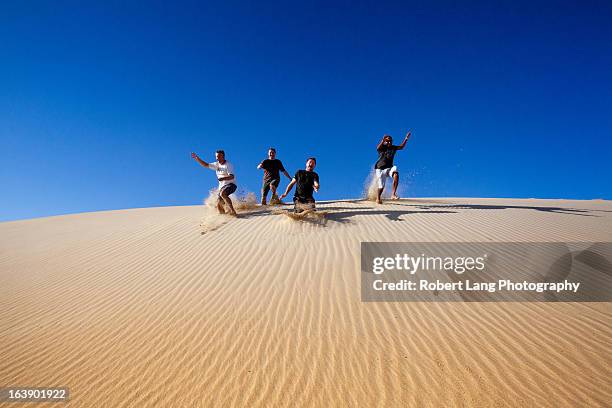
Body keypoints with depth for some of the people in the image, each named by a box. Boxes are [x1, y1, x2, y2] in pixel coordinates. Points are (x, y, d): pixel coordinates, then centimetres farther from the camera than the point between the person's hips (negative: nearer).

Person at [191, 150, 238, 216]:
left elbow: (232, 177, -24)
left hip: (230, 185, -7)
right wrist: (197, 158, 7)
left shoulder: (228, 165, -11)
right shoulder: (217, 164, 11)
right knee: (219, 205, -3)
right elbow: (206, 165, 17)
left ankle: (232, 211, -37)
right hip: (222, 186, 8)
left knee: (222, 193, -38)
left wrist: (223, 178, -41)